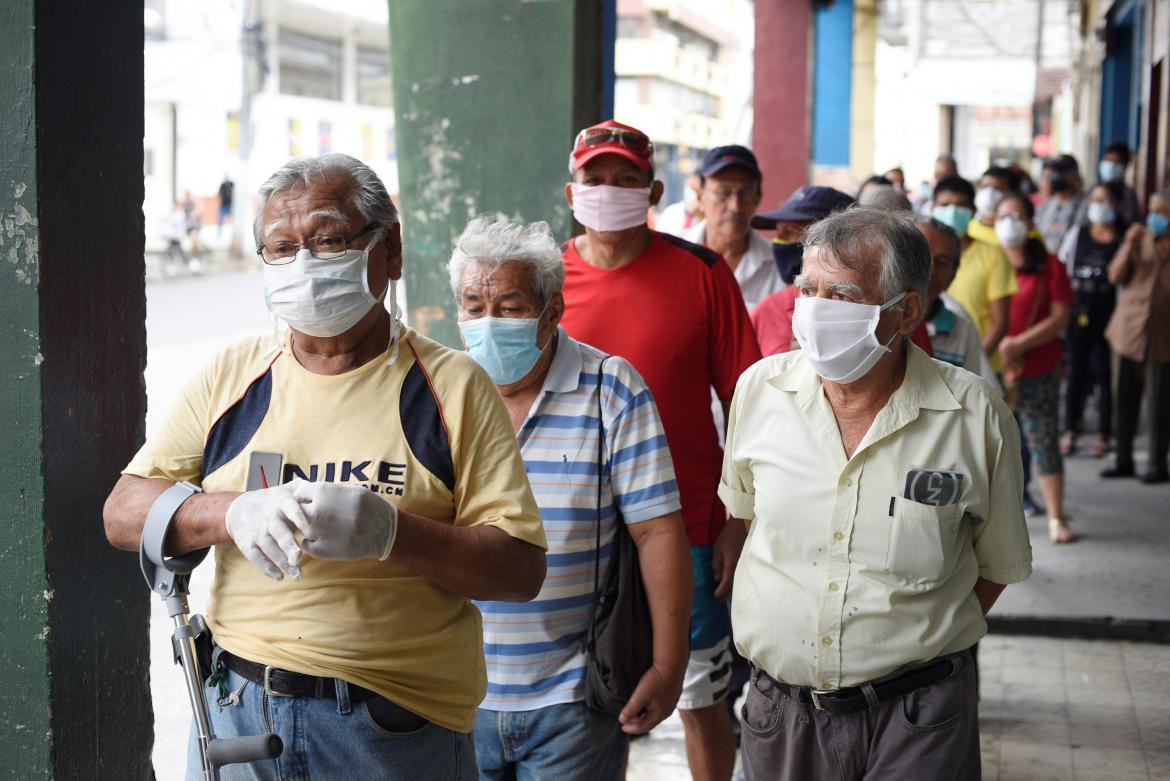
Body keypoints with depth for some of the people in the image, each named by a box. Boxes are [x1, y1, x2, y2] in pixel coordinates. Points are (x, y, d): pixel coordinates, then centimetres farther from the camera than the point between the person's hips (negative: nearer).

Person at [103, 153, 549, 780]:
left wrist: (389, 531, -25)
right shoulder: (233, 376, 7)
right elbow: (123, 515, 3)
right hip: (236, 713, 3)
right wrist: (233, 512, -16)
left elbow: (522, 570, -9)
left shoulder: (452, 387, -3)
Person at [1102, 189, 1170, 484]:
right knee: (1125, 399, 8)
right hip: (1130, 329, 4)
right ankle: (1124, 460, 18)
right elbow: (1115, 276, 1)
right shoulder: (1139, 239, 9)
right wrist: (1129, 247, -11)